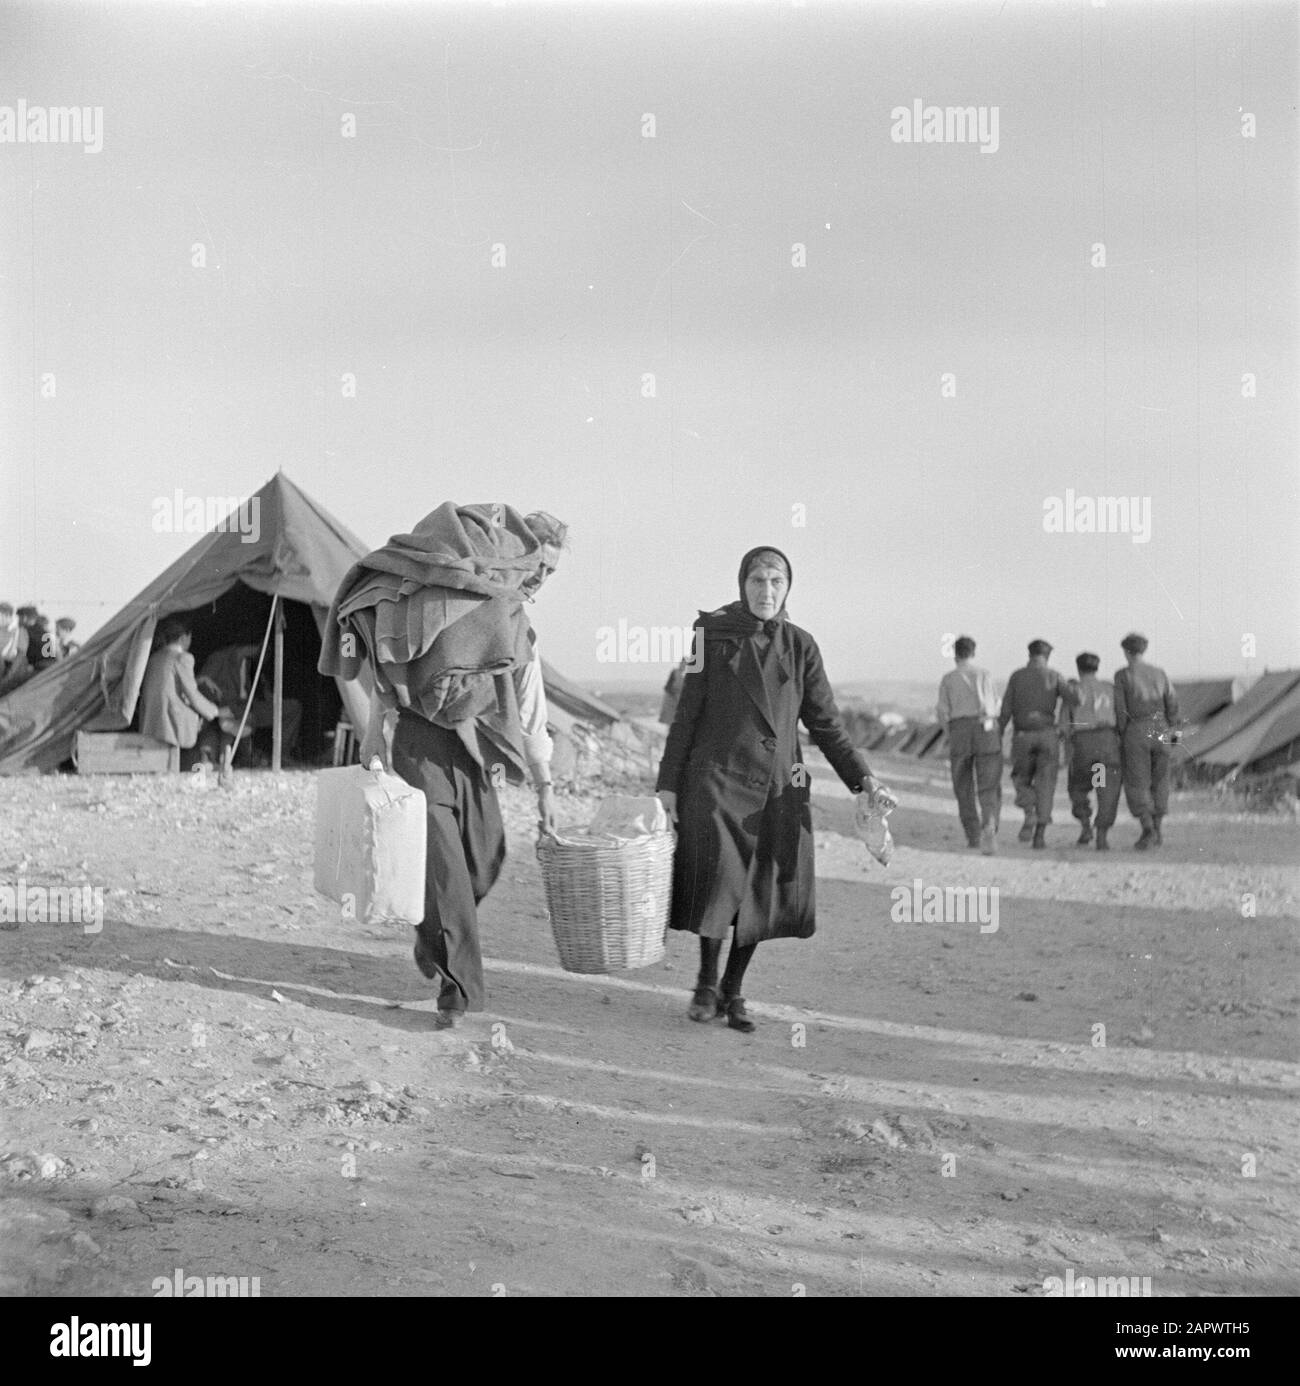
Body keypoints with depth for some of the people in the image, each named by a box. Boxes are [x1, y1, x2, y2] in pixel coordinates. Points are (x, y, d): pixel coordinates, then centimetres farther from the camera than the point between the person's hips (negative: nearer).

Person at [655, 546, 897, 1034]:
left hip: (778, 786, 3)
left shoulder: (800, 646, 6)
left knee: (763, 893, 3)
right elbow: (687, 715, 2)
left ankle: (733, 992, 21)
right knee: (720, 881, -11)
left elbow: (826, 723, 7)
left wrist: (864, 779, -2)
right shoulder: (714, 636, -1)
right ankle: (706, 984, 12)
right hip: (718, 778, -3)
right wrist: (668, 783, 0)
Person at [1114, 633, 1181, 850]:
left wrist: (1121, 736, 1)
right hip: (1160, 732, 4)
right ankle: (1157, 831, 16)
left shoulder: (1122, 675, -1)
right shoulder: (1159, 673, 10)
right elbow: (1172, 704, 7)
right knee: (1158, 782, 16)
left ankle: (1147, 829, -16)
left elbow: (1120, 708, -6)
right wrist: (1172, 732, 16)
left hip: (1136, 732, -4)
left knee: (1136, 784, 1)